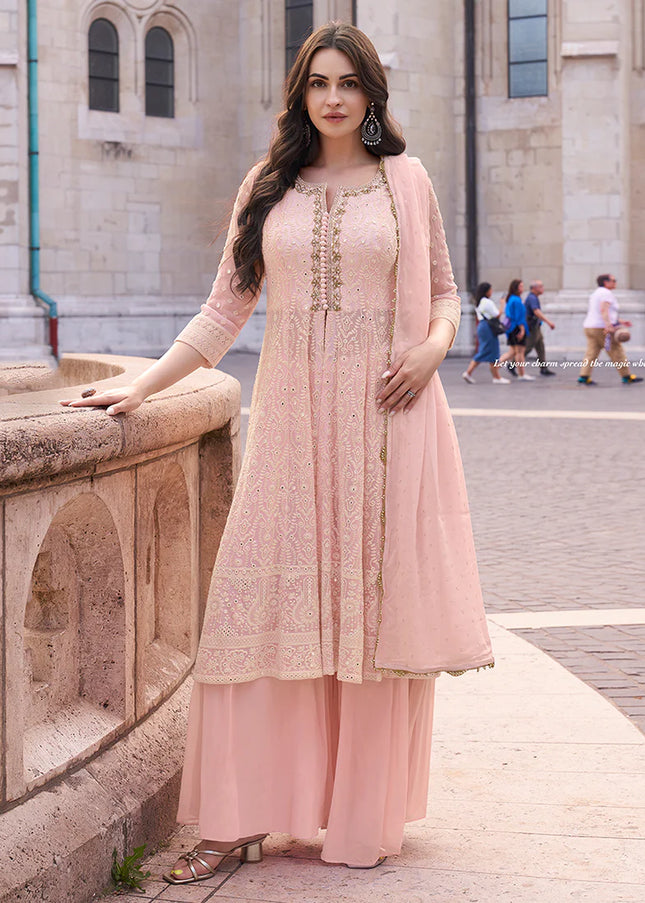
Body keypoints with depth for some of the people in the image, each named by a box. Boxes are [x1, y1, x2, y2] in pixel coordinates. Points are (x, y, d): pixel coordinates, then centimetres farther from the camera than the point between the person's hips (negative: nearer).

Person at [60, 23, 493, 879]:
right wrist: (143, 385, 1)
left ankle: (368, 817, 12)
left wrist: (434, 348, -8)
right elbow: (225, 310, 9)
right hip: (293, 415, 1)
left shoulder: (406, 180, 8)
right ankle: (241, 819, 2)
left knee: (379, 605, 0)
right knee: (265, 603, -4)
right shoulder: (268, 186, 11)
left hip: (385, 414, -1)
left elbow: (444, 290, 13)